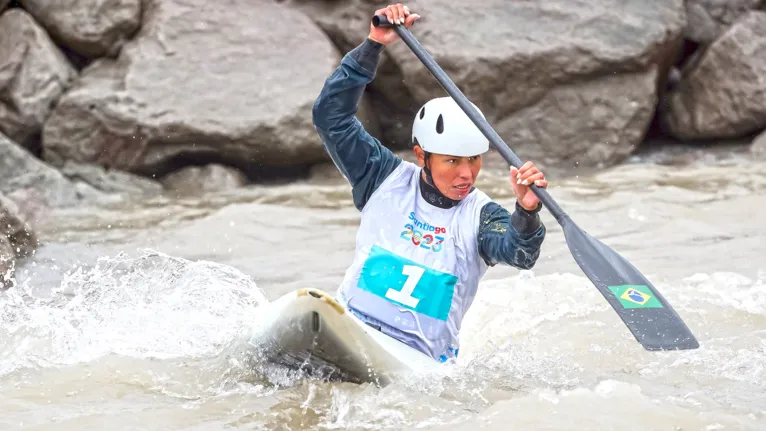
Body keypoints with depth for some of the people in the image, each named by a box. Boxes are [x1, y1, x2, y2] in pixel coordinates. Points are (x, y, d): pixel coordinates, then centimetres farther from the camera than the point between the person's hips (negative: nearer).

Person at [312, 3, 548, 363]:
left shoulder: (481, 217, 4)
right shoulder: (387, 179, 8)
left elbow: (519, 253, -16)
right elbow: (332, 114, 3)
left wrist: (527, 212, -38)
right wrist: (373, 46, -6)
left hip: (417, 360, 1)